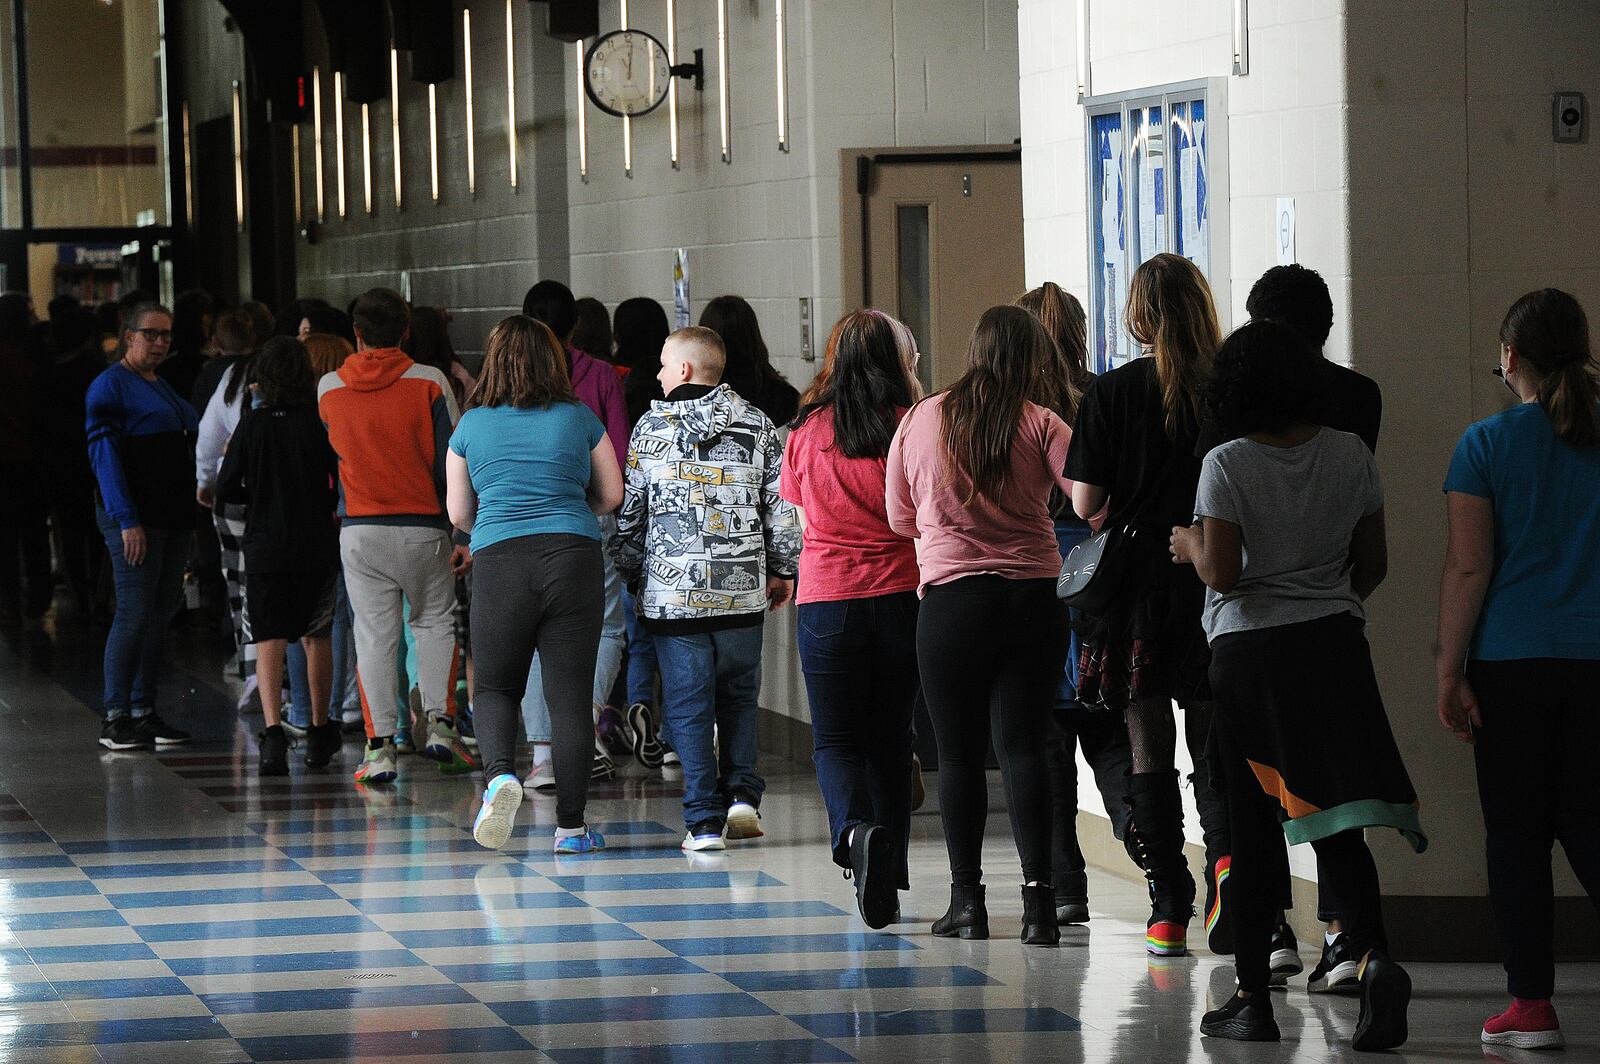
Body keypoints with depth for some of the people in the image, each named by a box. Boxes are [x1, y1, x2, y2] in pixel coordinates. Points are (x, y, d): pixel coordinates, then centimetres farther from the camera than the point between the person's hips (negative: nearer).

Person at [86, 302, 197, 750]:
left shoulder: (162, 387, 19)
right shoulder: (110, 385, -7)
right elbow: (105, 454, -14)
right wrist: (127, 520, -21)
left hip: (172, 516, 8)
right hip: (135, 518, -8)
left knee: (160, 615, 8)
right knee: (134, 614, -11)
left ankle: (145, 713, 12)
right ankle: (115, 720, -8)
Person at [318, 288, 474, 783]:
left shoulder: (328, 389, 1)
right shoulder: (430, 383, -5)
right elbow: (452, 462, -6)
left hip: (359, 531, 1)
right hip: (423, 527, -1)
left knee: (374, 634, 4)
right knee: (435, 622, 16)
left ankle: (380, 746, -2)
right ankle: (440, 723, 3)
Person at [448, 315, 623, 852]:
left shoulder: (471, 426, 8)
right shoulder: (578, 418, 7)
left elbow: (459, 514, 13)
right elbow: (612, 495, 15)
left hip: (498, 561, 0)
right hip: (573, 556, 0)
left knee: (496, 687, 12)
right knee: (569, 693, 3)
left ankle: (500, 772, -17)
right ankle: (570, 825, 3)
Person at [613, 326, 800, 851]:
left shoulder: (650, 428, -2)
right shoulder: (758, 427, 3)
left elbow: (631, 512, 3)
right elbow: (781, 506, 3)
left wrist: (631, 574, 15)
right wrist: (782, 569, 14)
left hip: (673, 590, -2)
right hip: (743, 589, 2)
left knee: (688, 705, 1)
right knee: (739, 695, 18)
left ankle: (705, 822, -2)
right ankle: (743, 795, 7)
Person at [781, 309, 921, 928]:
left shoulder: (808, 431, -2)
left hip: (827, 599, -1)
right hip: (901, 593, 1)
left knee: (836, 739, 5)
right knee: (890, 738, 12)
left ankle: (854, 830, -25)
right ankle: (888, 881, 15)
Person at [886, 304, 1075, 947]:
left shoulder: (920, 421, 4)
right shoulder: (1040, 423, -3)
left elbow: (900, 519, 14)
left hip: (951, 599, 0)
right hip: (1034, 598, 0)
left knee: (959, 752, 7)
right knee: (1021, 744, 1)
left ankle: (967, 899, 9)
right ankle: (1037, 892, -9)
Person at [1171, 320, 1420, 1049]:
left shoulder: (1228, 465, -10)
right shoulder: (1350, 455, 2)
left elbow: (1220, 573, -14)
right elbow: (1373, 564, 7)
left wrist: (1189, 545, 7)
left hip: (1250, 652, -3)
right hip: (1334, 645, 3)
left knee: (1252, 829, 6)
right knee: (1333, 822, 1)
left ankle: (1253, 996, 8)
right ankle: (1373, 954, -24)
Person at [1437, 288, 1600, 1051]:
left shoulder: (1487, 445, -5)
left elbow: (1469, 567, -9)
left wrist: (1449, 671, -5)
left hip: (1512, 664, -3)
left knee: (1516, 832, 3)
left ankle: (1531, 1003, 4)